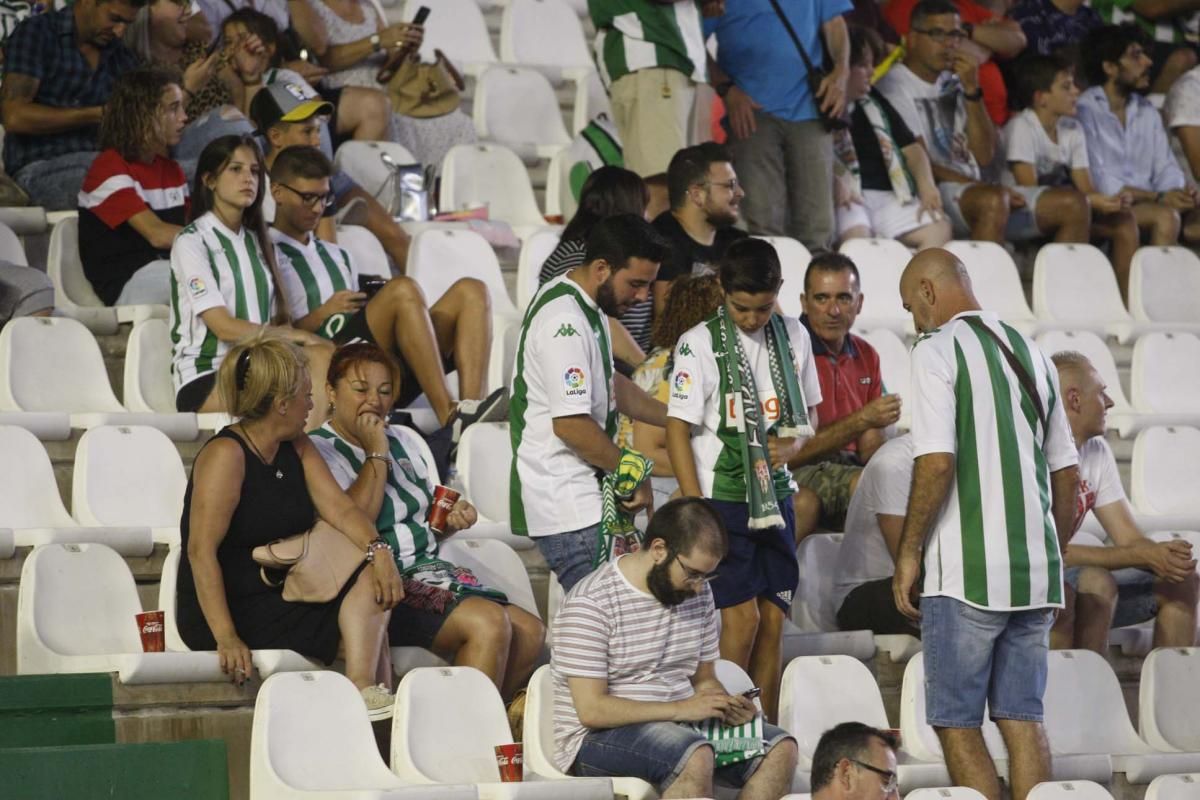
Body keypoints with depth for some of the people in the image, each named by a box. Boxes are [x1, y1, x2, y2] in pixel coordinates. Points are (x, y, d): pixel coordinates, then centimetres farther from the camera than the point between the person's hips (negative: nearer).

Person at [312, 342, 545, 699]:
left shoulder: (403, 441, 19)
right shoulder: (318, 452, -5)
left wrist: (453, 519, 8)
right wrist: (377, 455, -12)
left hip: (428, 571, 8)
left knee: (530, 631, -11)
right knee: (488, 623, -27)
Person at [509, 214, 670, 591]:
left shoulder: (585, 306, 15)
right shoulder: (565, 322, -19)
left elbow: (609, 384, 30)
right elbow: (571, 423, -23)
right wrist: (632, 472, -11)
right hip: (568, 507, -10)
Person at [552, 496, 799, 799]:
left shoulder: (697, 592, 9)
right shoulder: (591, 603, -15)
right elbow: (592, 709, -21)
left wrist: (726, 705, -6)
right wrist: (682, 709, -23)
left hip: (678, 726, 8)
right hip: (598, 739, -8)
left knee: (780, 749, -12)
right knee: (696, 757, -35)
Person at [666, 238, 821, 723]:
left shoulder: (793, 337, 7)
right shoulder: (700, 344, -8)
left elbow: (809, 411, 19)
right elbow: (678, 428, -8)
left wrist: (791, 445, -5)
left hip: (775, 495, 5)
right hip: (721, 496, -5)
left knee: (773, 620, 4)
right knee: (742, 617, -11)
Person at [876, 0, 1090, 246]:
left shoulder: (953, 84, 18)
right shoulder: (896, 85, -2)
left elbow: (984, 156, 8)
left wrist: (972, 90, -1)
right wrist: (981, 187, -19)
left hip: (973, 190, 7)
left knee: (1073, 204, -6)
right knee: (993, 200, -39)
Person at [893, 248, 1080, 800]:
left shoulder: (938, 351, -6)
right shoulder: (1030, 353, 16)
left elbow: (936, 462, -16)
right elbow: (1066, 471, 17)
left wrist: (907, 552, -8)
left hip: (966, 569, -6)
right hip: (1036, 569, 7)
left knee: (956, 721, -1)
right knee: (1023, 717, 8)